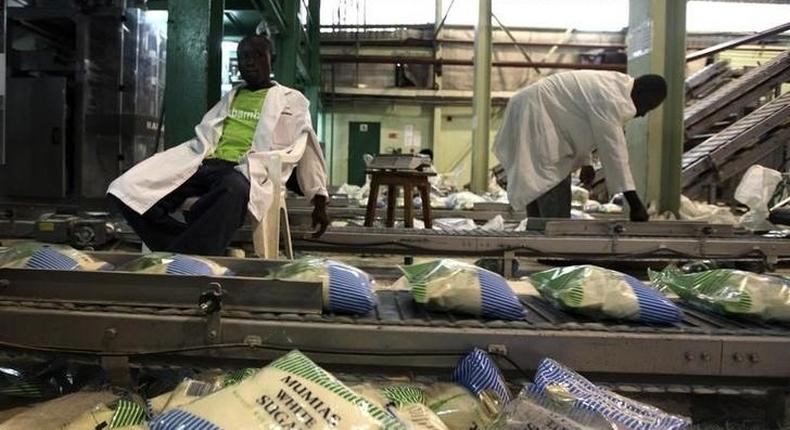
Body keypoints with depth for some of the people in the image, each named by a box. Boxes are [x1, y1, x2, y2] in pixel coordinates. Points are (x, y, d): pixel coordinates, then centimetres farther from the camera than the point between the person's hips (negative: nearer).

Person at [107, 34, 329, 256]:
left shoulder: (291, 99, 16)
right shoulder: (231, 96, 30)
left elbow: (308, 150, 14)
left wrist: (319, 202, 7)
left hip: (247, 171, -5)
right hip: (204, 164, 6)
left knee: (234, 190, -45)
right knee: (126, 189, -17)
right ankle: (196, 250, -21)